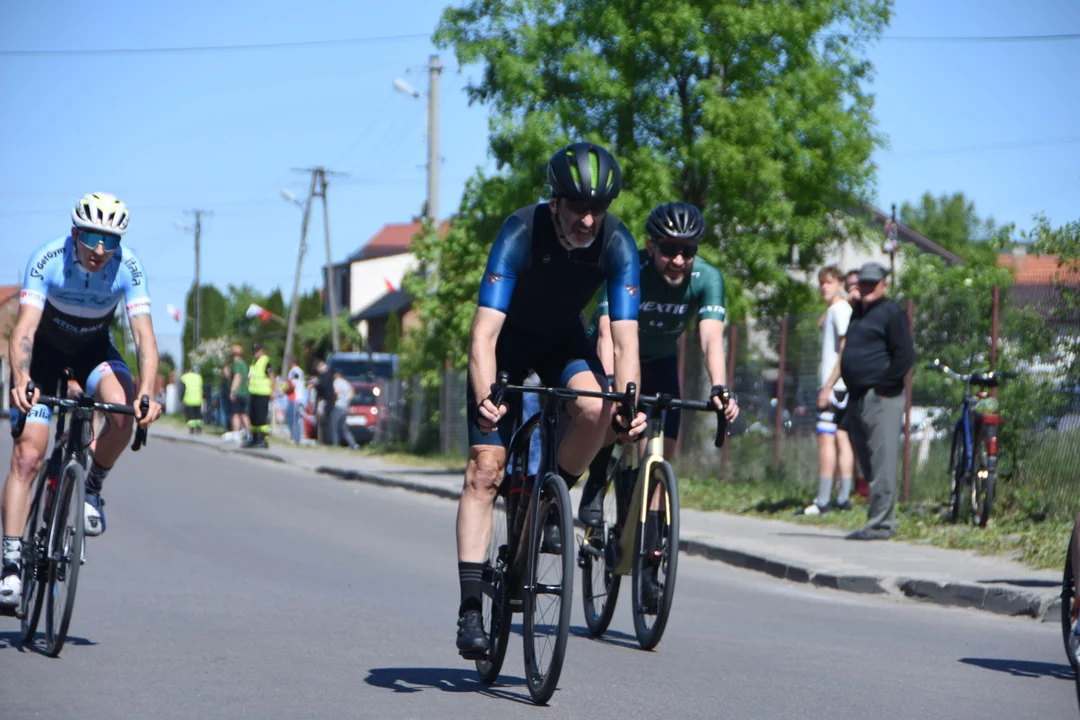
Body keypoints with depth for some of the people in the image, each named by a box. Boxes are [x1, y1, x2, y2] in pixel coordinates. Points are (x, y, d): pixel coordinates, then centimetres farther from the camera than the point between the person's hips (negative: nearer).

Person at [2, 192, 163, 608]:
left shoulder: (128, 267, -24)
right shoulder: (46, 260, -29)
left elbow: (144, 335, -31)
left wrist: (147, 392, -48)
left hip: (93, 348, 2)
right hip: (43, 349, -1)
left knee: (124, 412, -29)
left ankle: (92, 488, -2)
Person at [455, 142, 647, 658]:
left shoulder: (616, 244, -25)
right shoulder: (520, 233, -32)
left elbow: (626, 338, -27)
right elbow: (484, 332, -38)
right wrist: (485, 398, -53)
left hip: (564, 338, 2)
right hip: (509, 340, -2)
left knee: (595, 408, -31)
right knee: (484, 467, -13)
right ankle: (470, 607, -11)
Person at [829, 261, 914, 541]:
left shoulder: (891, 313, -6)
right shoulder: (857, 312, 20)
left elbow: (905, 355, -12)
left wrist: (884, 386, -14)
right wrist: (831, 383, 18)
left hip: (881, 399, -9)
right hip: (857, 399, 9)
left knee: (882, 461, -9)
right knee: (867, 462, 11)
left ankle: (881, 523, -10)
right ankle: (884, 520, 17)